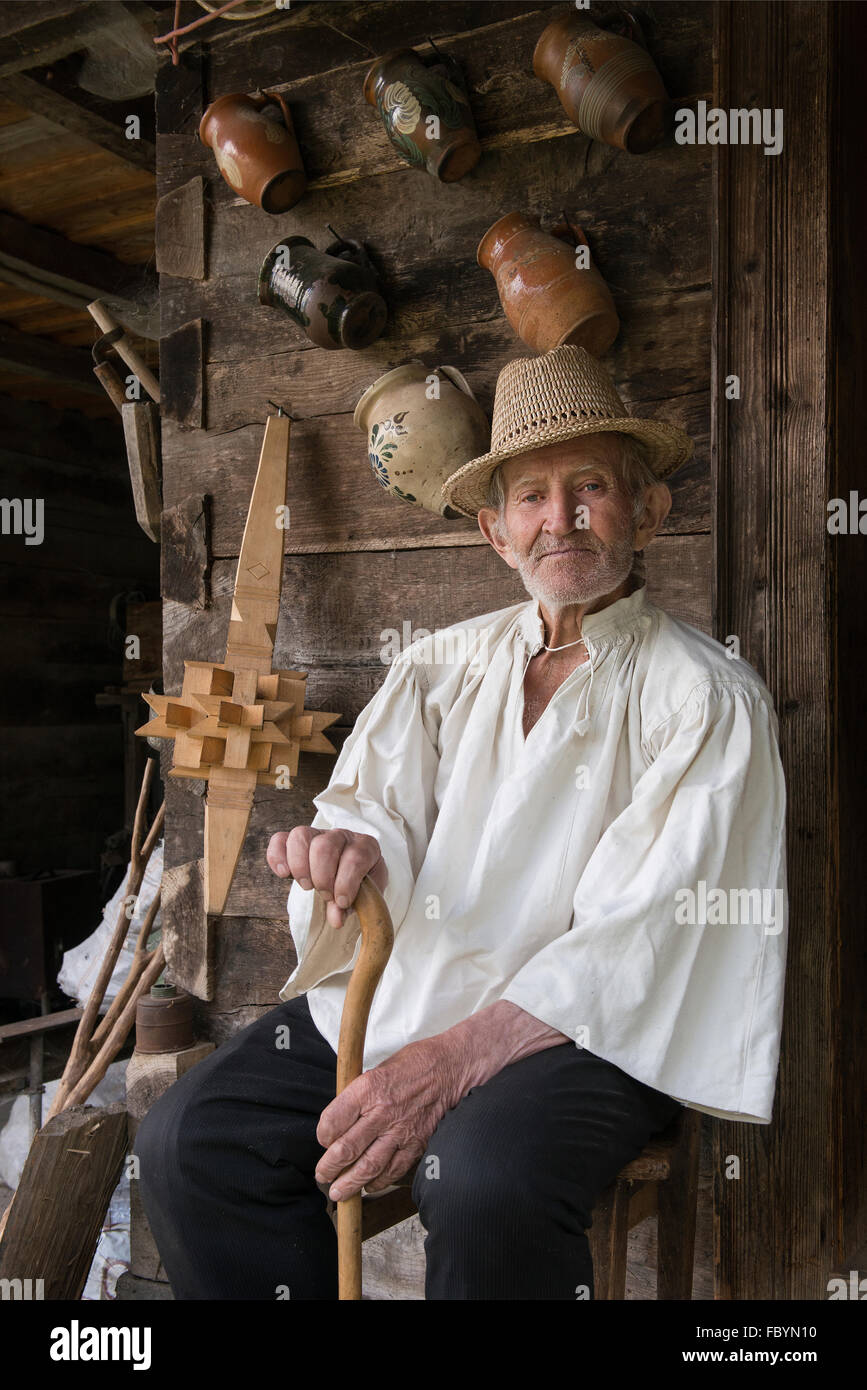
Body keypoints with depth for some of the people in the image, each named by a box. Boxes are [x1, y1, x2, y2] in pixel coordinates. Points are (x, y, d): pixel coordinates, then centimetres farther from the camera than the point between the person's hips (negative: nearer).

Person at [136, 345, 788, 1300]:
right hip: (402, 988, 5)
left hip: (587, 1024, -4)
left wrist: (452, 1061, -22)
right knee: (186, 1141, -10)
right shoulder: (448, 664, 12)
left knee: (483, 1181, -34)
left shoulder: (712, 699, -4)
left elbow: (637, 936, -13)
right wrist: (352, 844, -20)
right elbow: (383, 806, 7)